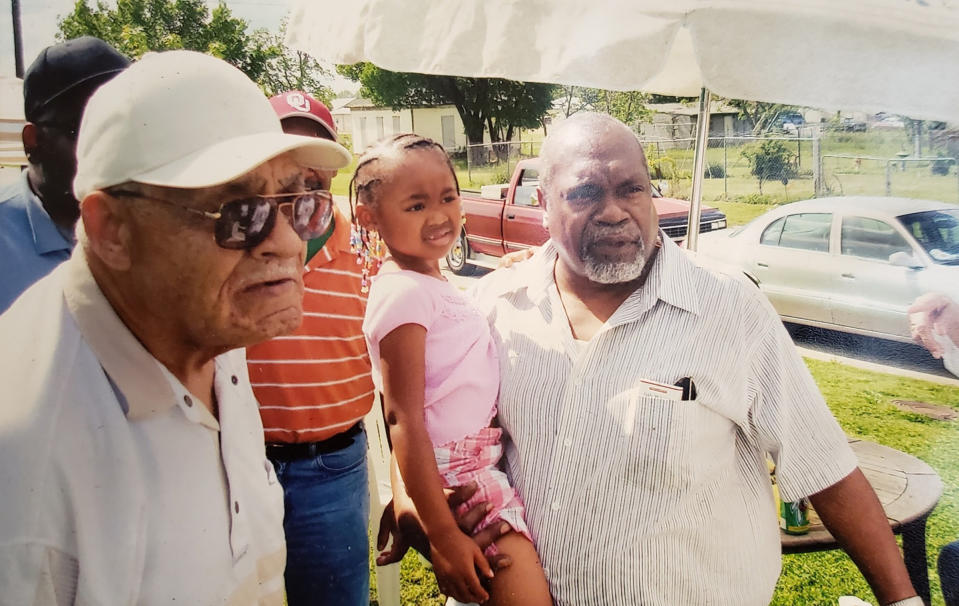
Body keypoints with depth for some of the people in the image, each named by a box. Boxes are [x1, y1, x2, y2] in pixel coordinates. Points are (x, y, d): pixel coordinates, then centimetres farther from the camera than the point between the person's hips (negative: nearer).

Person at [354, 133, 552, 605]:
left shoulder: (432, 283, 9)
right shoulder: (405, 293, -19)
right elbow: (403, 419, -22)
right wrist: (442, 535, -22)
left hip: (482, 467, 9)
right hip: (459, 482, -9)